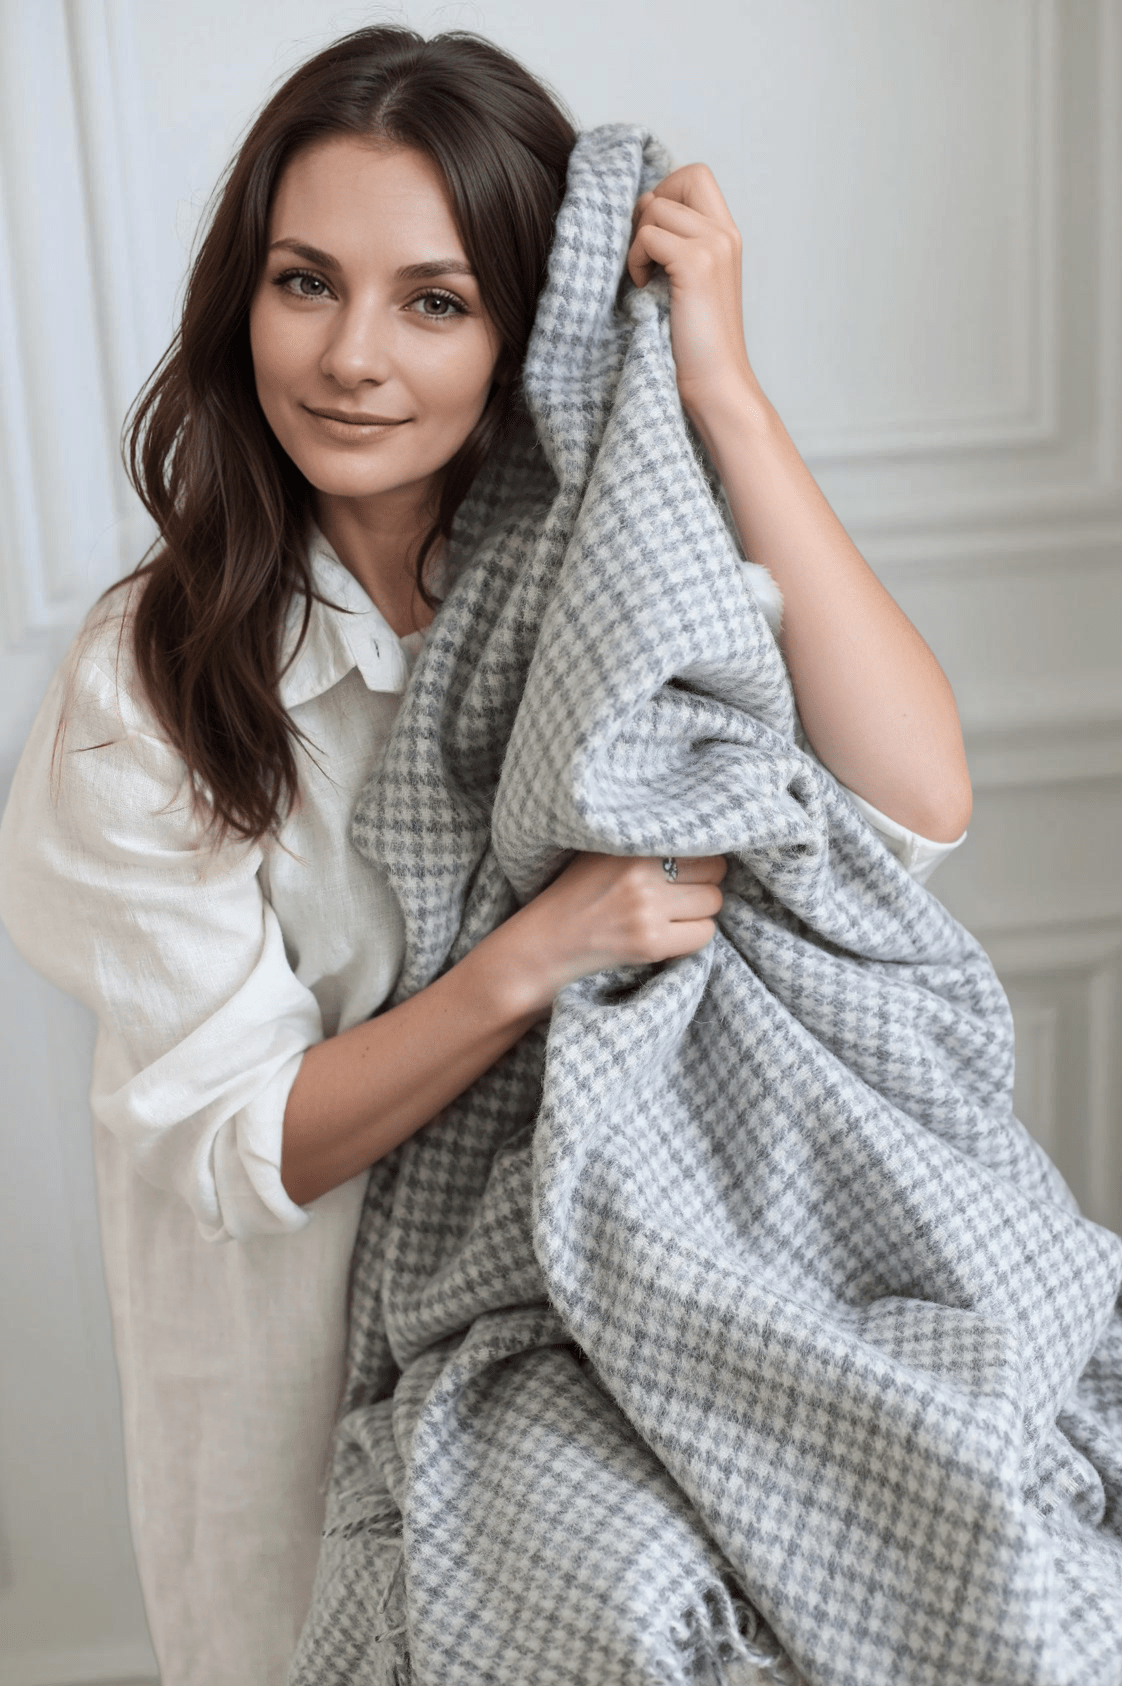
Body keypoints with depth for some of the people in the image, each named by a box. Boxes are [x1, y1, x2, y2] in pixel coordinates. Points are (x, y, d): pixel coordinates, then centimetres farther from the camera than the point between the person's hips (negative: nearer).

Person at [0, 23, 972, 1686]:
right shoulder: (149, 679, -17)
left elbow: (915, 807, -26)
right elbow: (238, 1145, -18)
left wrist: (722, 392, -28)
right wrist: (534, 958, -34)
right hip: (312, 1373, -2)